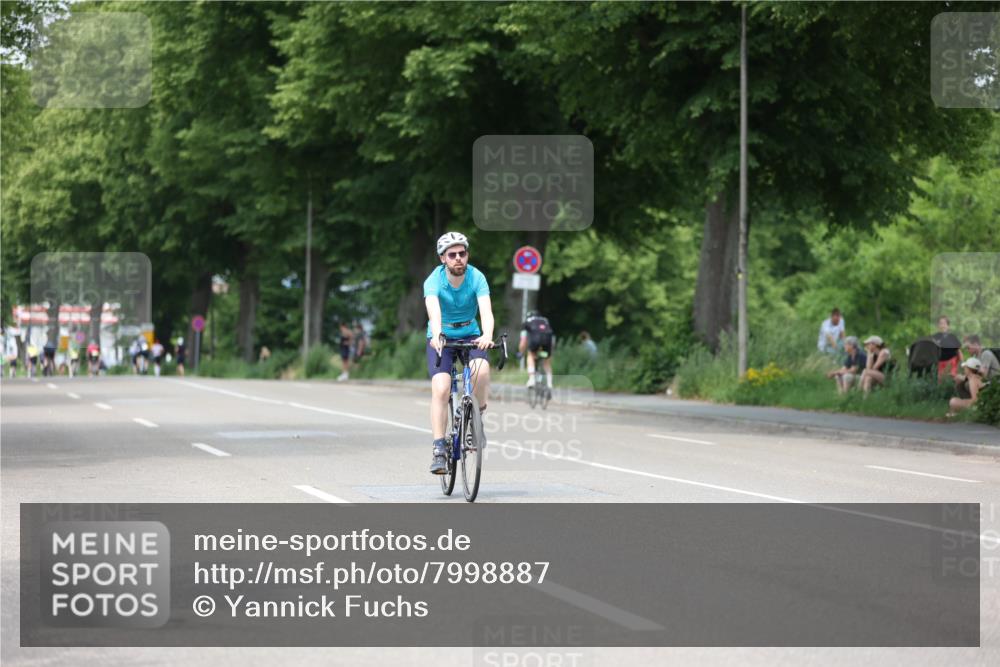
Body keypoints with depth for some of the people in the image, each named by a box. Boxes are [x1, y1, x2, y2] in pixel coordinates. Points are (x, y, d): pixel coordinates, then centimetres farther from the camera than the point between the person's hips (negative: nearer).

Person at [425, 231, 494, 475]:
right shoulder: (434, 280, -19)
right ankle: (439, 450, -17)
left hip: (470, 336, 1)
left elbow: (486, 310, -31)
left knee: (482, 370, -31)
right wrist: (436, 336, -58)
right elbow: (433, 310, -38)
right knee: (441, 389, -21)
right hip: (441, 339, -1)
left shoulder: (477, 278, -17)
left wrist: (487, 336, -52)